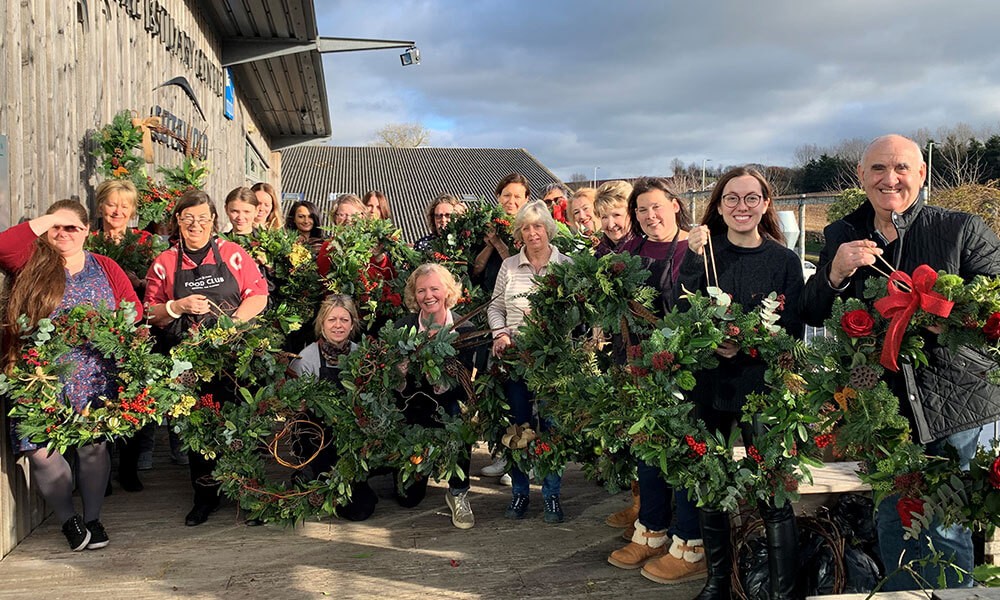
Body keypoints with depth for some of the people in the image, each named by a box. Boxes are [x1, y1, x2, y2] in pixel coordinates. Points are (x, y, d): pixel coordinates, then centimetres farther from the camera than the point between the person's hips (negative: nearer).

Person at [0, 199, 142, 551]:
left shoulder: (105, 269, 9)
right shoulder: (31, 264, 4)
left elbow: (134, 310, 8)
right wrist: (47, 219, -11)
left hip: (93, 380, 1)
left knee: (94, 447, 4)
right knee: (41, 452, -3)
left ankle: (93, 517, 26)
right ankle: (68, 519, 21)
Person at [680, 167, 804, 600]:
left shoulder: (785, 260, 0)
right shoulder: (705, 250, 3)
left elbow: (793, 331, -1)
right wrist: (693, 258, -18)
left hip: (762, 386, -2)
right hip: (708, 383, 2)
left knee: (773, 497, -4)